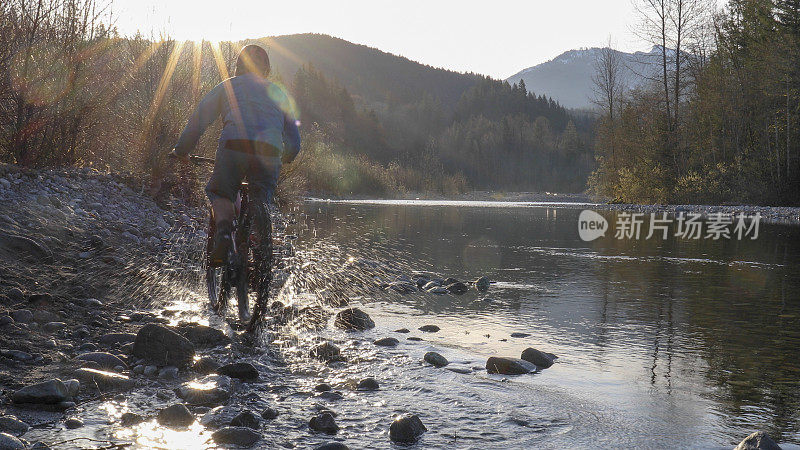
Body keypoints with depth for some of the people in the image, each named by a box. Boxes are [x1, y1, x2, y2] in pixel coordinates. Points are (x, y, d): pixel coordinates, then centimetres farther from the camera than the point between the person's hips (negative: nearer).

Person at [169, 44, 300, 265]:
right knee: (261, 201, 17)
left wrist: (180, 151, 31)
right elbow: (294, 140, 30)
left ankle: (224, 231, -11)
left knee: (220, 194, 17)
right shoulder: (278, 92, 30)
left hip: (234, 147, -1)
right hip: (270, 152, 1)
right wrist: (285, 158, 49)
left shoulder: (226, 86, 24)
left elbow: (197, 121, 20)